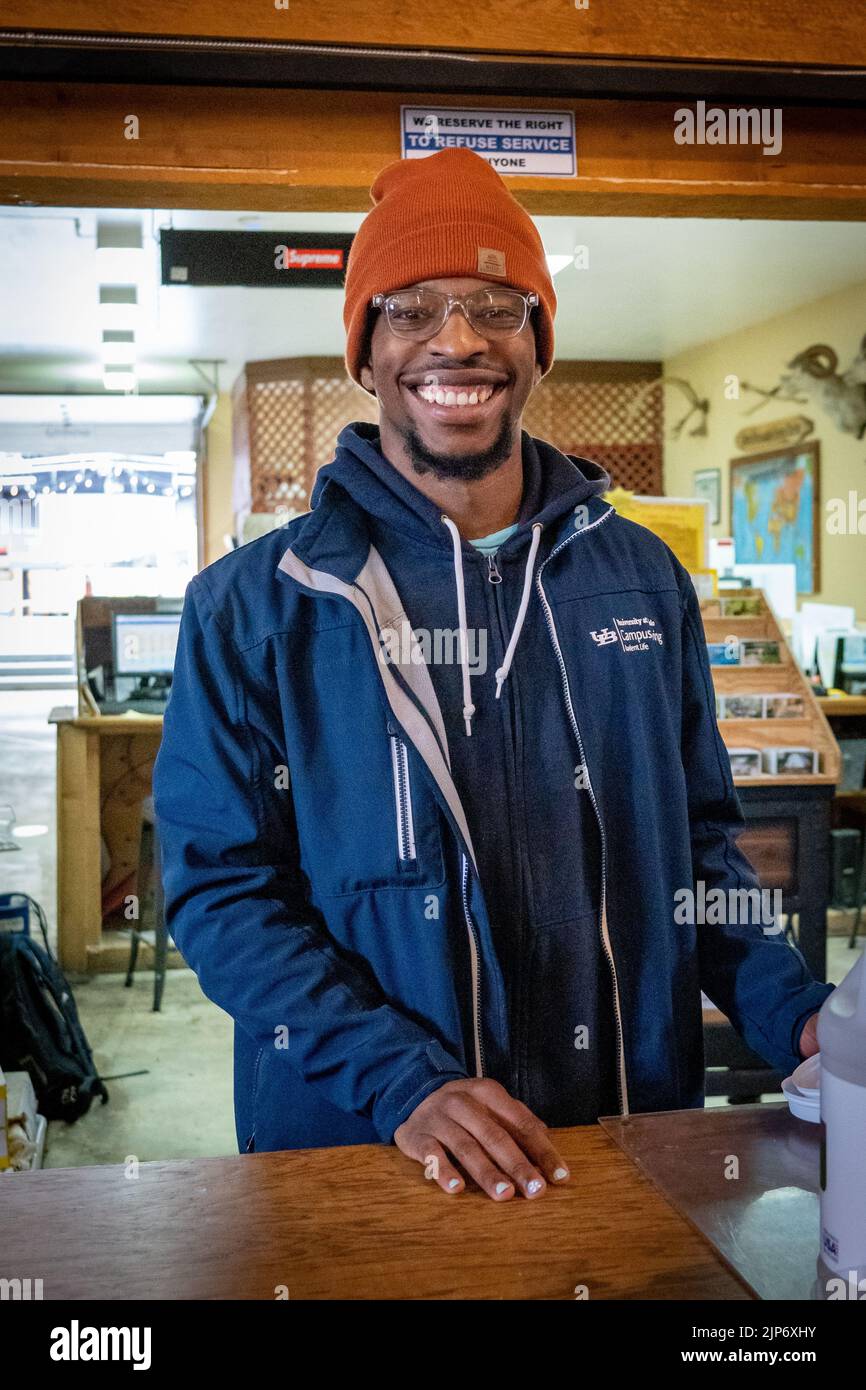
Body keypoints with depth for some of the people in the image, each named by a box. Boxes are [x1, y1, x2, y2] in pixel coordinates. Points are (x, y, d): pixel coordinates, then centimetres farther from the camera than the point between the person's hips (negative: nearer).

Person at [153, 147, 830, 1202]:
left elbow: (695, 838, 8)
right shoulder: (251, 607, -7)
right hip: (360, 1150, -2)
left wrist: (793, 1014, -7)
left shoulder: (643, 579, 4)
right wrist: (402, 1081, -20)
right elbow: (220, 886, -9)